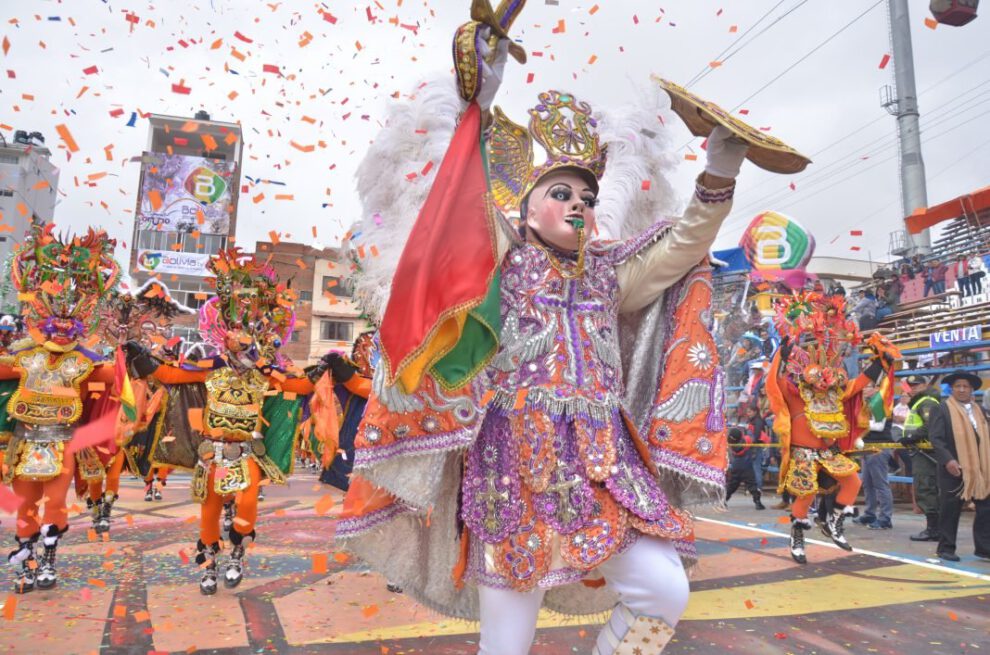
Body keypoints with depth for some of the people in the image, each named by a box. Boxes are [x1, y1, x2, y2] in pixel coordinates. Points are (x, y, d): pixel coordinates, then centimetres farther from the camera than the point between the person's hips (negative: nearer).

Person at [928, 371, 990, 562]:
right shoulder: (942, 409, -4)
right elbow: (935, 438, -11)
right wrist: (947, 460, -22)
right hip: (954, 468, -5)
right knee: (950, 510, 2)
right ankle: (946, 548, 11)